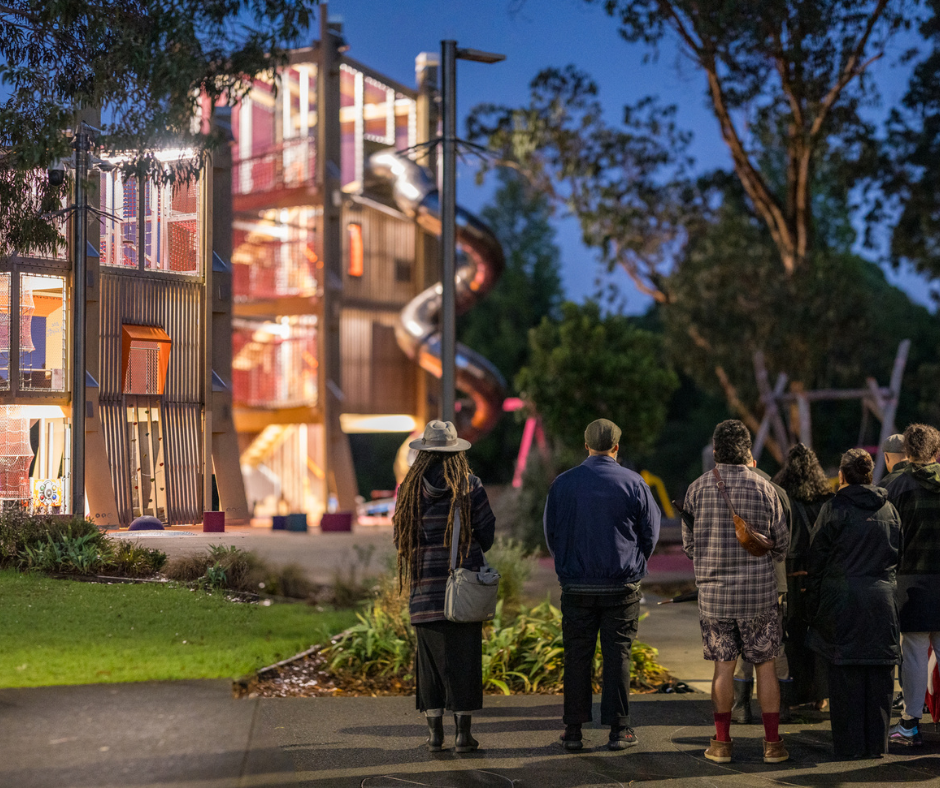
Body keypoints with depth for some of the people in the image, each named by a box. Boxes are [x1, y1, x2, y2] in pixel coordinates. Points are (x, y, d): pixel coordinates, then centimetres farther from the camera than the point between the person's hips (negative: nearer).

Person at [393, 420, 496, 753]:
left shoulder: (409, 489, 0)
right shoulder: (469, 487, -5)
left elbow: (401, 539, 5)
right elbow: (486, 532, 0)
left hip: (426, 585, 2)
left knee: (430, 659, 9)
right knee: (464, 659, 3)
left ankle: (434, 732, 10)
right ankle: (463, 732, 2)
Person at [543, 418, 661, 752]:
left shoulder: (563, 484, 0)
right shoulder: (633, 483, -3)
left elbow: (551, 533, 7)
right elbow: (651, 532, 4)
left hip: (576, 586, 1)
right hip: (622, 586, -1)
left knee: (576, 656, 5)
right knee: (617, 655, 4)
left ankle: (573, 730, 5)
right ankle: (618, 729, 4)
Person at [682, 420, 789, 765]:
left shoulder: (697, 489, -3)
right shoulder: (763, 489, -6)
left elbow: (689, 545, 5)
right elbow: (781, 545, 3)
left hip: (713, 592, 1)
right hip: (758, 592, -1)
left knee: (723, 666, 9)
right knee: (765, 665, 8)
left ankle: (722, 742, 12)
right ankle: (772, 742, 9)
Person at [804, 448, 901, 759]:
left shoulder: (834, 509, -5)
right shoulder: (889, 510, 8)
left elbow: (816, 561, -4)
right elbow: (898, 557, 13)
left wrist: (813, 607, 2)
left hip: (842, 602, -4)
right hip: (882, 602, 4)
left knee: (845, 675, 1)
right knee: (879, 675, 7)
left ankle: (850, 744, 2)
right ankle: (877, 742, 10)